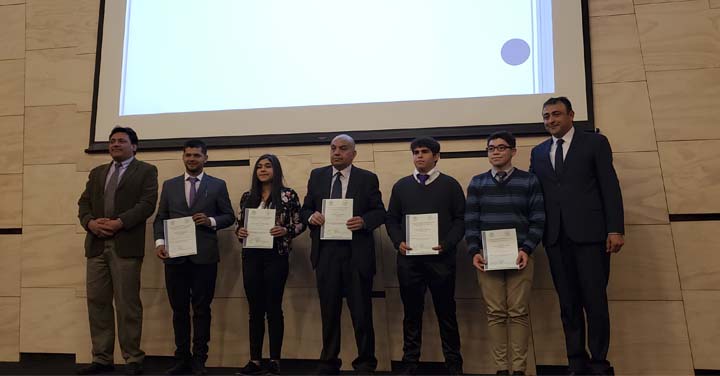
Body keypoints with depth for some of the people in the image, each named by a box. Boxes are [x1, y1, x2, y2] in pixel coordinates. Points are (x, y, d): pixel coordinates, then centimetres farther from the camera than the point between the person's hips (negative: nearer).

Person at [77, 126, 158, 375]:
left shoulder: (145, 171, 5)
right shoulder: (97, 173, 23)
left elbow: (147, 203, -7)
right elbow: (84, 203, 15)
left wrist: (119, 223, -17)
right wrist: (90, 222, -6)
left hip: (126, 244, -5)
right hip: (97, 245, 6)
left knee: (127, 303, -4)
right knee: (97, 302, 6)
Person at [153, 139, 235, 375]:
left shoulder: (218, 185, 6)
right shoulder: (169, 185, 13)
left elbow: (229, 216, 6)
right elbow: (160, 218, 9)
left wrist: (211, 221, -13)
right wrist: (159, 242, -6)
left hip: (204, 256, -2)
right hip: (175, 255, 2)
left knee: (202, 309, 3)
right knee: (179, 309, 9)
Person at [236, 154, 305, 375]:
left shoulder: (288, 195, -1)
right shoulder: (248, 197, 11)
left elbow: (300, 224, -1)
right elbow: (240, 224, 16)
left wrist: (285, 230, -19)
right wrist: (239, 232, -6)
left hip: (276, 256, -4)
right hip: (251, 257, 4)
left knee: (274, 308, 1)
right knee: (255, 309, 7)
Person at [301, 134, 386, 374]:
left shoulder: (368, 178, 3)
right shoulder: (317, 176, 10)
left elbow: (380, 212, 1)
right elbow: (305, 210, 12)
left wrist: (363, 221, -18)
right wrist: (311, 216, -11)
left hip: (357, 254, -2)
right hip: (326, 253, 3)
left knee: (361, 312, 4)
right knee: (329, 312, 11)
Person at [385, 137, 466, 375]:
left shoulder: (450, 185, 5)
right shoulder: (401, 186, 11)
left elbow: (461, 219, 0)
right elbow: (391, 219, 11)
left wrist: (446, 244, -13)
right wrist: (399, 242, -6)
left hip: (441, 258, -2)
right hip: (408, 259, 2)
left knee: (446, 312, 6)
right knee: (412, 313, 9)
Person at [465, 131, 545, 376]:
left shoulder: (529, 181, 5)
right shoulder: (477, 183, 9)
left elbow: (538, 220, 1)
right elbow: (470, 221, 6)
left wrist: (526, 249, -11)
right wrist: (474, 251, -5)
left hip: (519, 255, -1)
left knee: (518, 313, 1)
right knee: (495, 314, 2)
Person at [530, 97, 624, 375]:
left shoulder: (595, 142, 6)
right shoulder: (538, 152, 16)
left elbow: (610, 187, -1)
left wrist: (615, 229, -9)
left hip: (589, 233, -3)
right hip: (555, 237, 4)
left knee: (595, 301, -1)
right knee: (568, 303, 7)